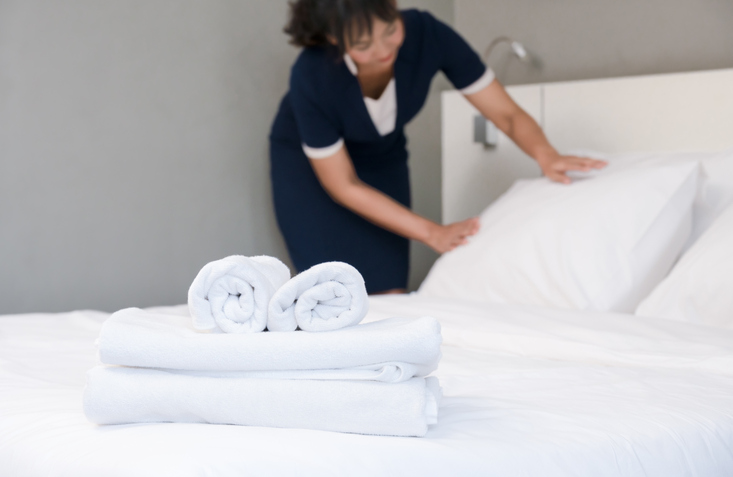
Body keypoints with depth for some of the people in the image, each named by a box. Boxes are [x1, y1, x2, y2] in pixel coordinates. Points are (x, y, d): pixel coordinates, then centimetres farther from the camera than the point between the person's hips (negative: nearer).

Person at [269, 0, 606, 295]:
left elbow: (506, 113, -21)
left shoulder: (425, 34, -28)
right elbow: (343, 185, -24)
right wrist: (432, 233, -29)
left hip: (383, 160, 3)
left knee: (389, 295, -7)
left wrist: (546, 155, -42)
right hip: (307, 168, -3)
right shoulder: (311, 76, -34)